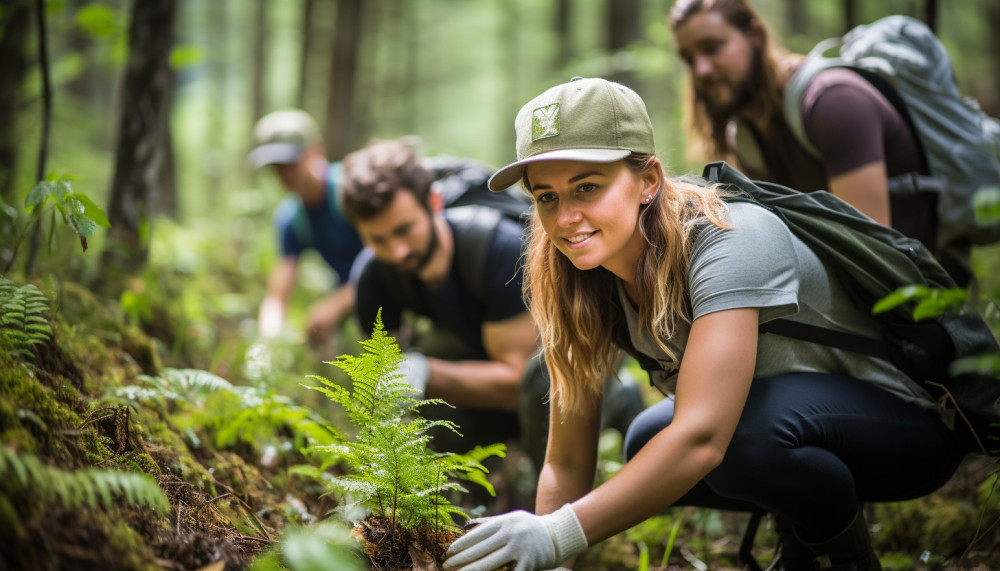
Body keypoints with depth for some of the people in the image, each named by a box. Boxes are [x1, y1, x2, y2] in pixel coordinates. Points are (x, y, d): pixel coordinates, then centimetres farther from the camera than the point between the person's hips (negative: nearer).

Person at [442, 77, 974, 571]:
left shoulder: (729, 242, -31)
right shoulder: (586, 287, -9)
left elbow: (702, 436, -42)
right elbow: (567, 461, -8)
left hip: (908, 420, -7)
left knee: (746, 427, -34)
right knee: (647, 448, -13)